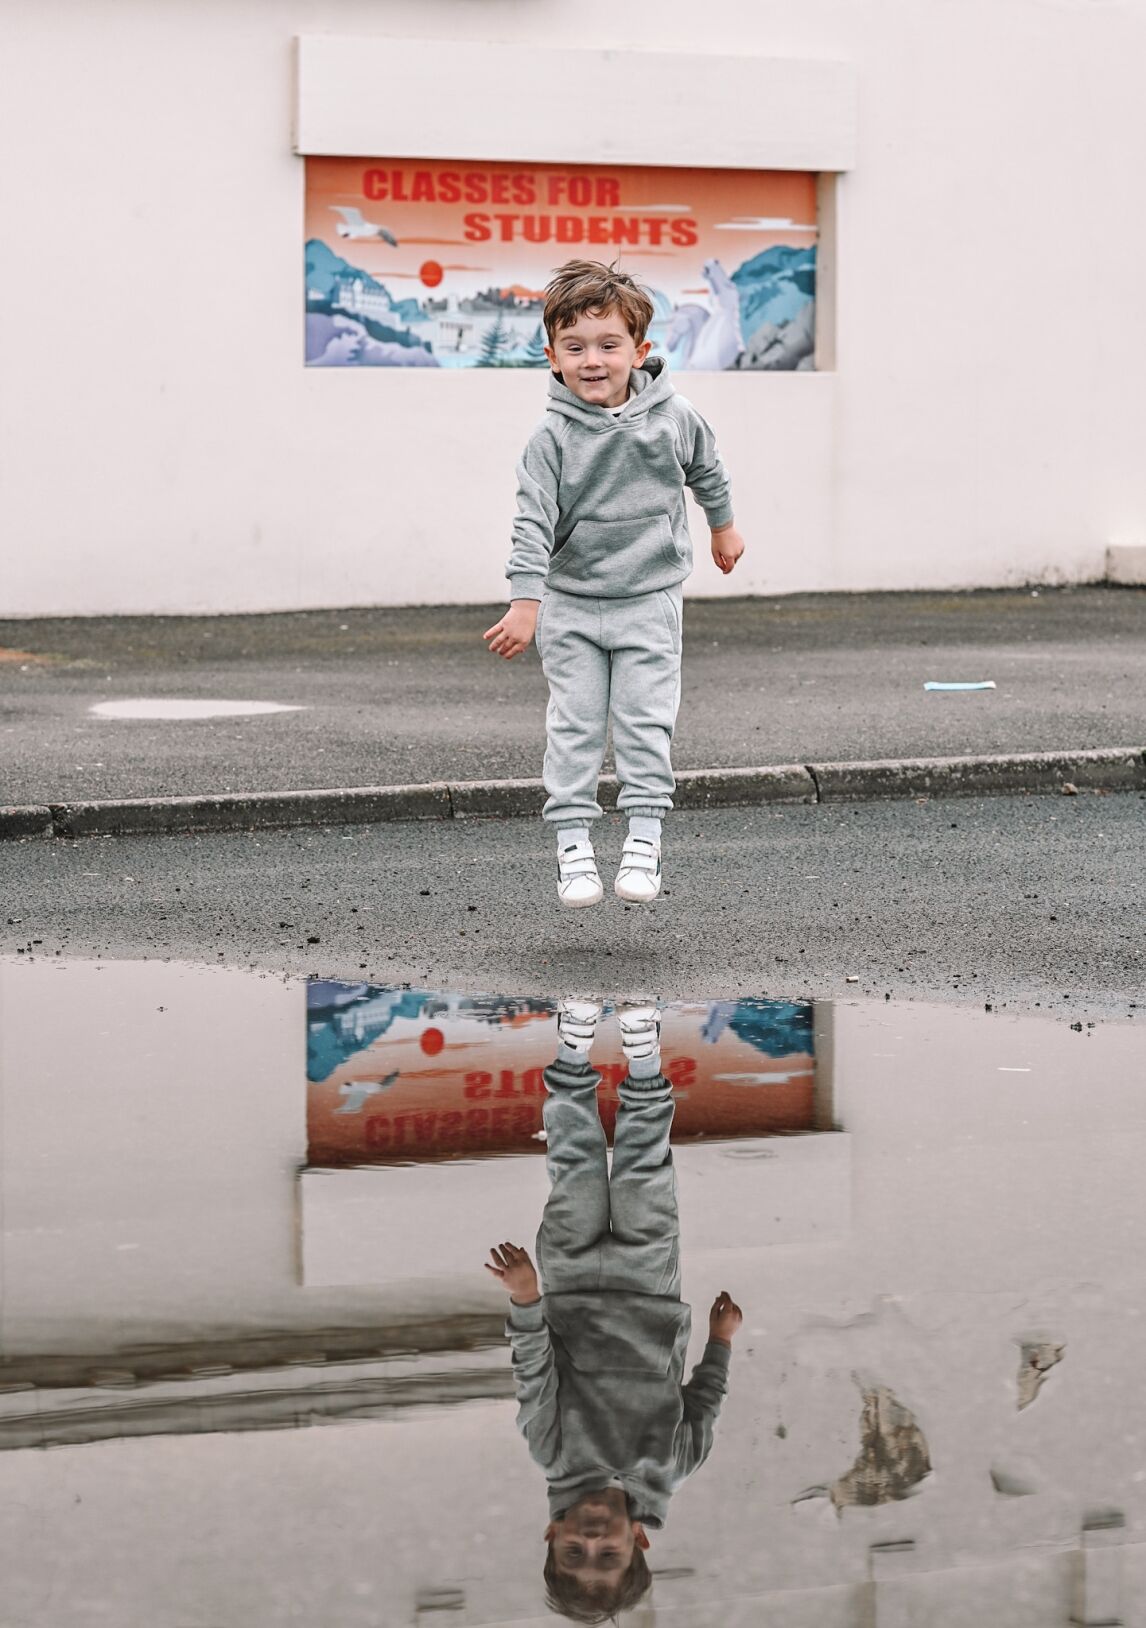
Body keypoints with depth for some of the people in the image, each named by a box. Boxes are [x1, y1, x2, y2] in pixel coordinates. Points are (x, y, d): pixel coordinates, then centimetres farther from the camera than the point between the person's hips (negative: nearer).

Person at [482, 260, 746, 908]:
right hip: (571, 605, -1)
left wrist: (724, 526, 29)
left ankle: (645, 837, 4)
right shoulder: (554, 437, -13)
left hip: (650, 598, 1)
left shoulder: (675, 418, -7)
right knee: (574, 726, 0)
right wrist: (524, 604, -23)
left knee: (646, 721, -2)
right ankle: (574, 841, 4)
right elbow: (534, 520, -16)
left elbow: (707, 471, 14)